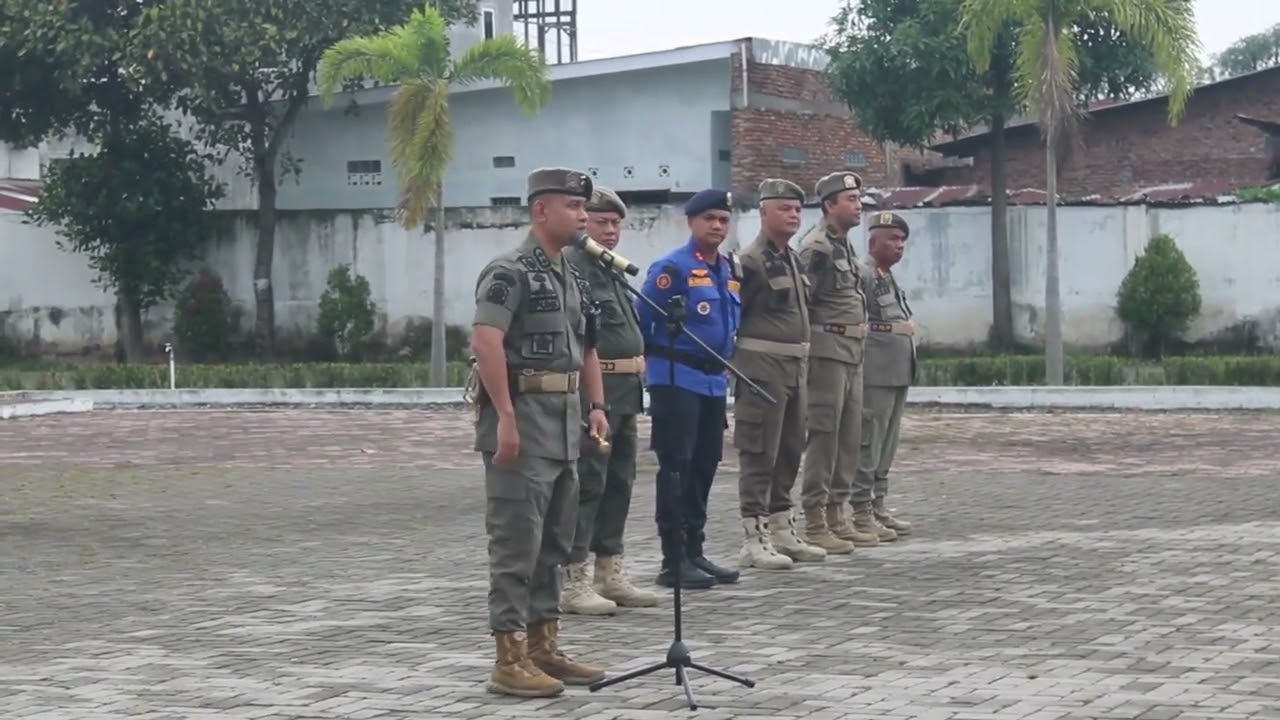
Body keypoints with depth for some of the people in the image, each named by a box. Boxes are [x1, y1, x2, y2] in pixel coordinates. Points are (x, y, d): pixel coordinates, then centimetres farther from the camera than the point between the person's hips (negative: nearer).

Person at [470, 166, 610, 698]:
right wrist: (505, 417, -25)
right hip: (523, 421, -9)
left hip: (565, 426, 9)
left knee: (553, 543, 13)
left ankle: (544, 647, 20)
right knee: (517, 544, -6)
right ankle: (511, 658, -2)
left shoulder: (574, 277, 16)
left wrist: (596, 406, 13)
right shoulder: (510, 272, -12)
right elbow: (486, 343, -22)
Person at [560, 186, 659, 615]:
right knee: (586, 483, -8)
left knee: (618, 483, 14)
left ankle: (610, 574, 23)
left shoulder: (612, 270, 20)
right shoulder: (571, 266, -12)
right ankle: (573, 581, -4)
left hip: (624, 390, 10)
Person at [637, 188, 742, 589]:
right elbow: (640, 322, -10)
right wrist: (656, 359, -1)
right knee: (676, 469, -5)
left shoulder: (730, 271, 13)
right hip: (676, 380, -8)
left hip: (715, 381, 8)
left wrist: (725, 360, 16)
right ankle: (673, 561, -1)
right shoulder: (672, 268, -11)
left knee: (704, 467, 12)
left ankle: (695, 552, 21)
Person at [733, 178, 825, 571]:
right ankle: (755, 539, -2)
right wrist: (739, 362, -14)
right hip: (763, 365, -9)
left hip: (794, 365, 9)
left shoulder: (792, 258, 16)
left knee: (790, 451, 13)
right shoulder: (751, 261, -12)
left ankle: (782, 530, 22)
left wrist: (803, 355, 18)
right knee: (759, 454, -5)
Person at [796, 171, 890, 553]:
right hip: (827, 350, -9)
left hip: (852, 352, 9)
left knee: (849, 437, 11)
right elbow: (801, 303, -16)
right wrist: (813, 342, -16)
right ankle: (815, 522, -4)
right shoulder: (816, 247, -11)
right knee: (823, 437, -7)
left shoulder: (845, 246, 18)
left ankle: (838, 516, 17)